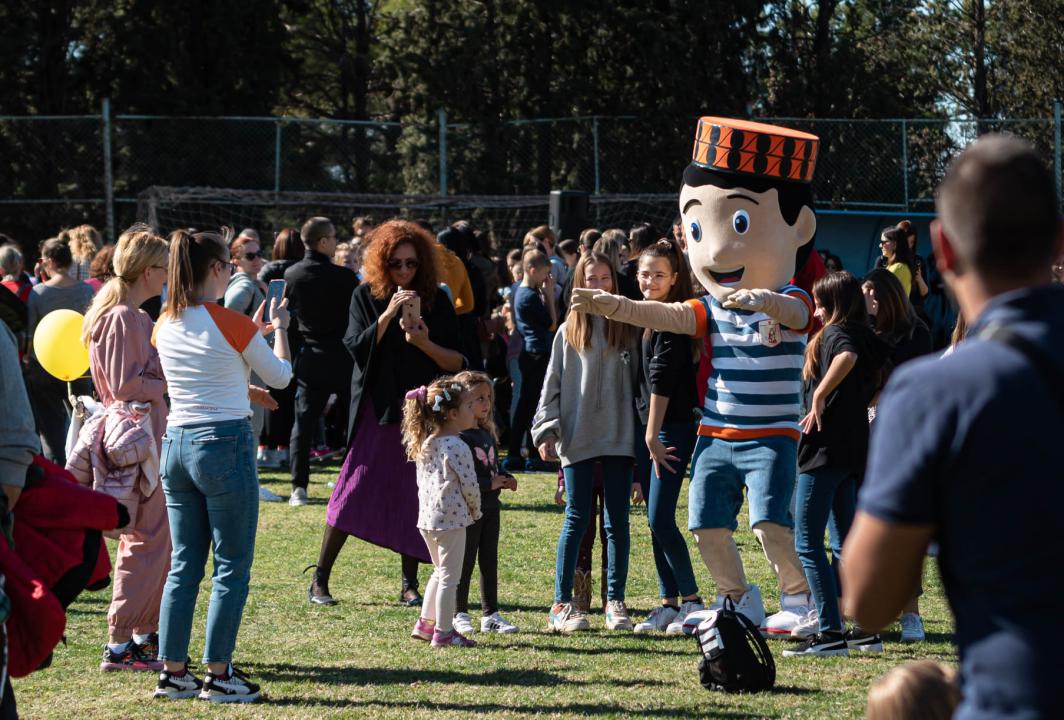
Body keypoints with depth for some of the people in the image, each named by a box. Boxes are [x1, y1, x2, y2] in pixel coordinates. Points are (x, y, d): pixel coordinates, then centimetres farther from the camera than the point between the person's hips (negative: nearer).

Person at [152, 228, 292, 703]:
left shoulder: (166, 326, 6)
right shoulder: (230, 324, -12)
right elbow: (280, 376, 1)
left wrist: (254, 333, 26)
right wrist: (279, 328, 16)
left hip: (176, 445, 7)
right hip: (224, 442, -6)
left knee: (183, 566, 12)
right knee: (232, 567, 2)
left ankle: (172, 672, 12)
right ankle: (217, 676, 2)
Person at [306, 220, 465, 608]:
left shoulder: (437, 301, 5)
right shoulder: (366, 296, 3)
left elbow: (458, 362, 2)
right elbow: (357, 349, -8)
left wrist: (424, 343, -15)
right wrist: (388, 315, -18)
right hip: (377, 408, -2)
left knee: (414, 495, 1)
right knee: (356, 487, -8)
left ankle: (409, 583, 10)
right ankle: (320, 580, -1)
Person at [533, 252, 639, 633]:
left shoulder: (627, 329, 8)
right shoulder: (569, 332, 7)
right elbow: (552, 386, 6)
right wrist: (546, 431, -4)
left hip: (619, 438, 1)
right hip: (577, 440, -1)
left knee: (617, 522, 2)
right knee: (576, 520, -1)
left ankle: (616, 601, 9)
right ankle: (563, 603, 3)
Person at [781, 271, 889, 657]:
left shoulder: (835, 333, -11)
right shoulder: (868, 339, 14)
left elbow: (848, 356, -34)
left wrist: (819, 397, -30)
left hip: (825, 450, -9)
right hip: (854, 452, 9)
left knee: (807, 543, -7)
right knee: (845, 543, 15)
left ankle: (830, 633, -12)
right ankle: (864, 628, 14)